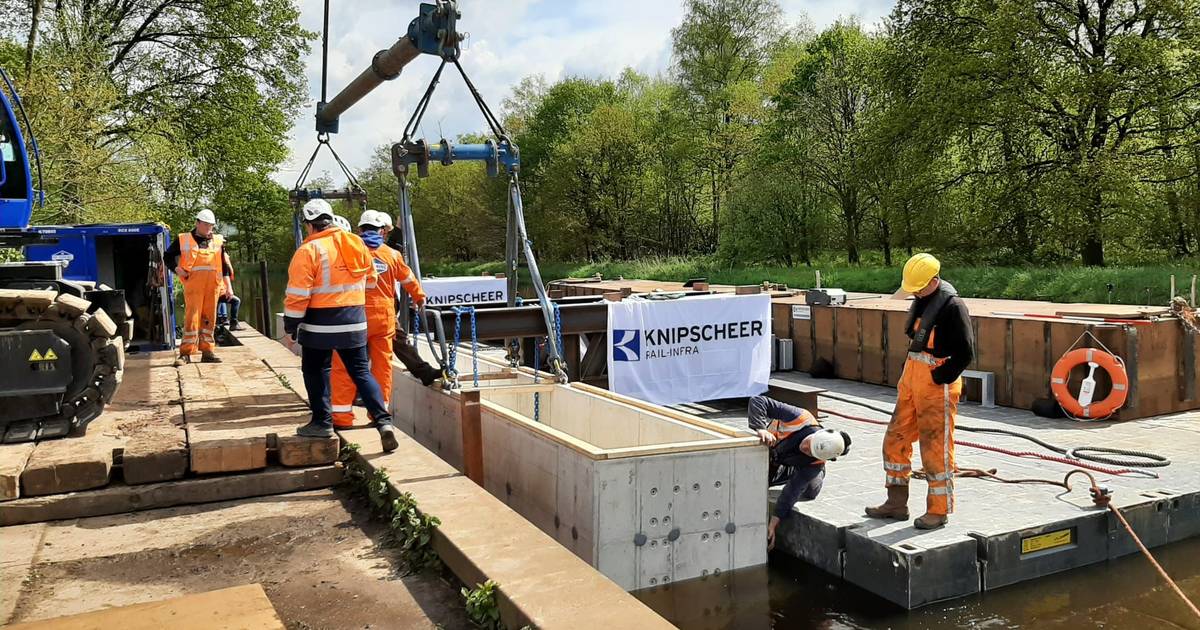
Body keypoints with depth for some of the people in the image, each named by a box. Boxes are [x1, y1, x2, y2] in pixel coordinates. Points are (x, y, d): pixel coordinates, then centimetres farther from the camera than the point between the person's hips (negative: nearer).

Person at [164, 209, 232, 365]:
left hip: (213, 286, 3)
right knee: (192, 317, -8)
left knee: (209, 318, 7)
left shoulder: (218, 241, 14)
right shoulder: (183, 240, 6)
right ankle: (185, 353, -5)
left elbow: (224, 265, 16)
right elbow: (167, 257, 14)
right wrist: (177, 269, -3)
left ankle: (207, 352, 14)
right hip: (193, 285, -3)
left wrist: (228, 285, 12)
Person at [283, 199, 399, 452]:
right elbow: (371, 278, 16)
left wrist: (291, 322, -4)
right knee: (361, 371, 9)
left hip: (320, 322, -5)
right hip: (355, 320, 5)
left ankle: (322, 422, 19)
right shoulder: (356, 243, 5)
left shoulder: (309, 250, -12)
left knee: (316, 370, 14)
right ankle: (384, 421, -3)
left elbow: (298, 293, -14)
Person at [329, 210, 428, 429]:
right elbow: (408, 279, 22)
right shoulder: (392, 254, 7)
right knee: (382, 365, 11)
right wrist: (419, 296, 39)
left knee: (345, 366, 3)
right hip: (384, 317, 3)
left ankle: (342, 415, 2)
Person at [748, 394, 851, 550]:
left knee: (810, 490, -17)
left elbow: (792, 492, -33)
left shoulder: (815, 465, -34)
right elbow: (757, 401, -45)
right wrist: (761, 428, -61)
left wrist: (773, 523, -37)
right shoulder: (801, 419, -41)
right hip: (763, 443, 0)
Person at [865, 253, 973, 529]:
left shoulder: (952, 306, -15)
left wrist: (940, 378, -15)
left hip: (937, 384, -9)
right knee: (895, 440, 11)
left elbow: (966, 353, -16)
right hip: (911, 379, 9)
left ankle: (939, 511, 13)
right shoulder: (921, 300, 11)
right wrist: (908, 373, 15)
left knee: (936, 448, 0)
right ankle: (897, 503, 23)